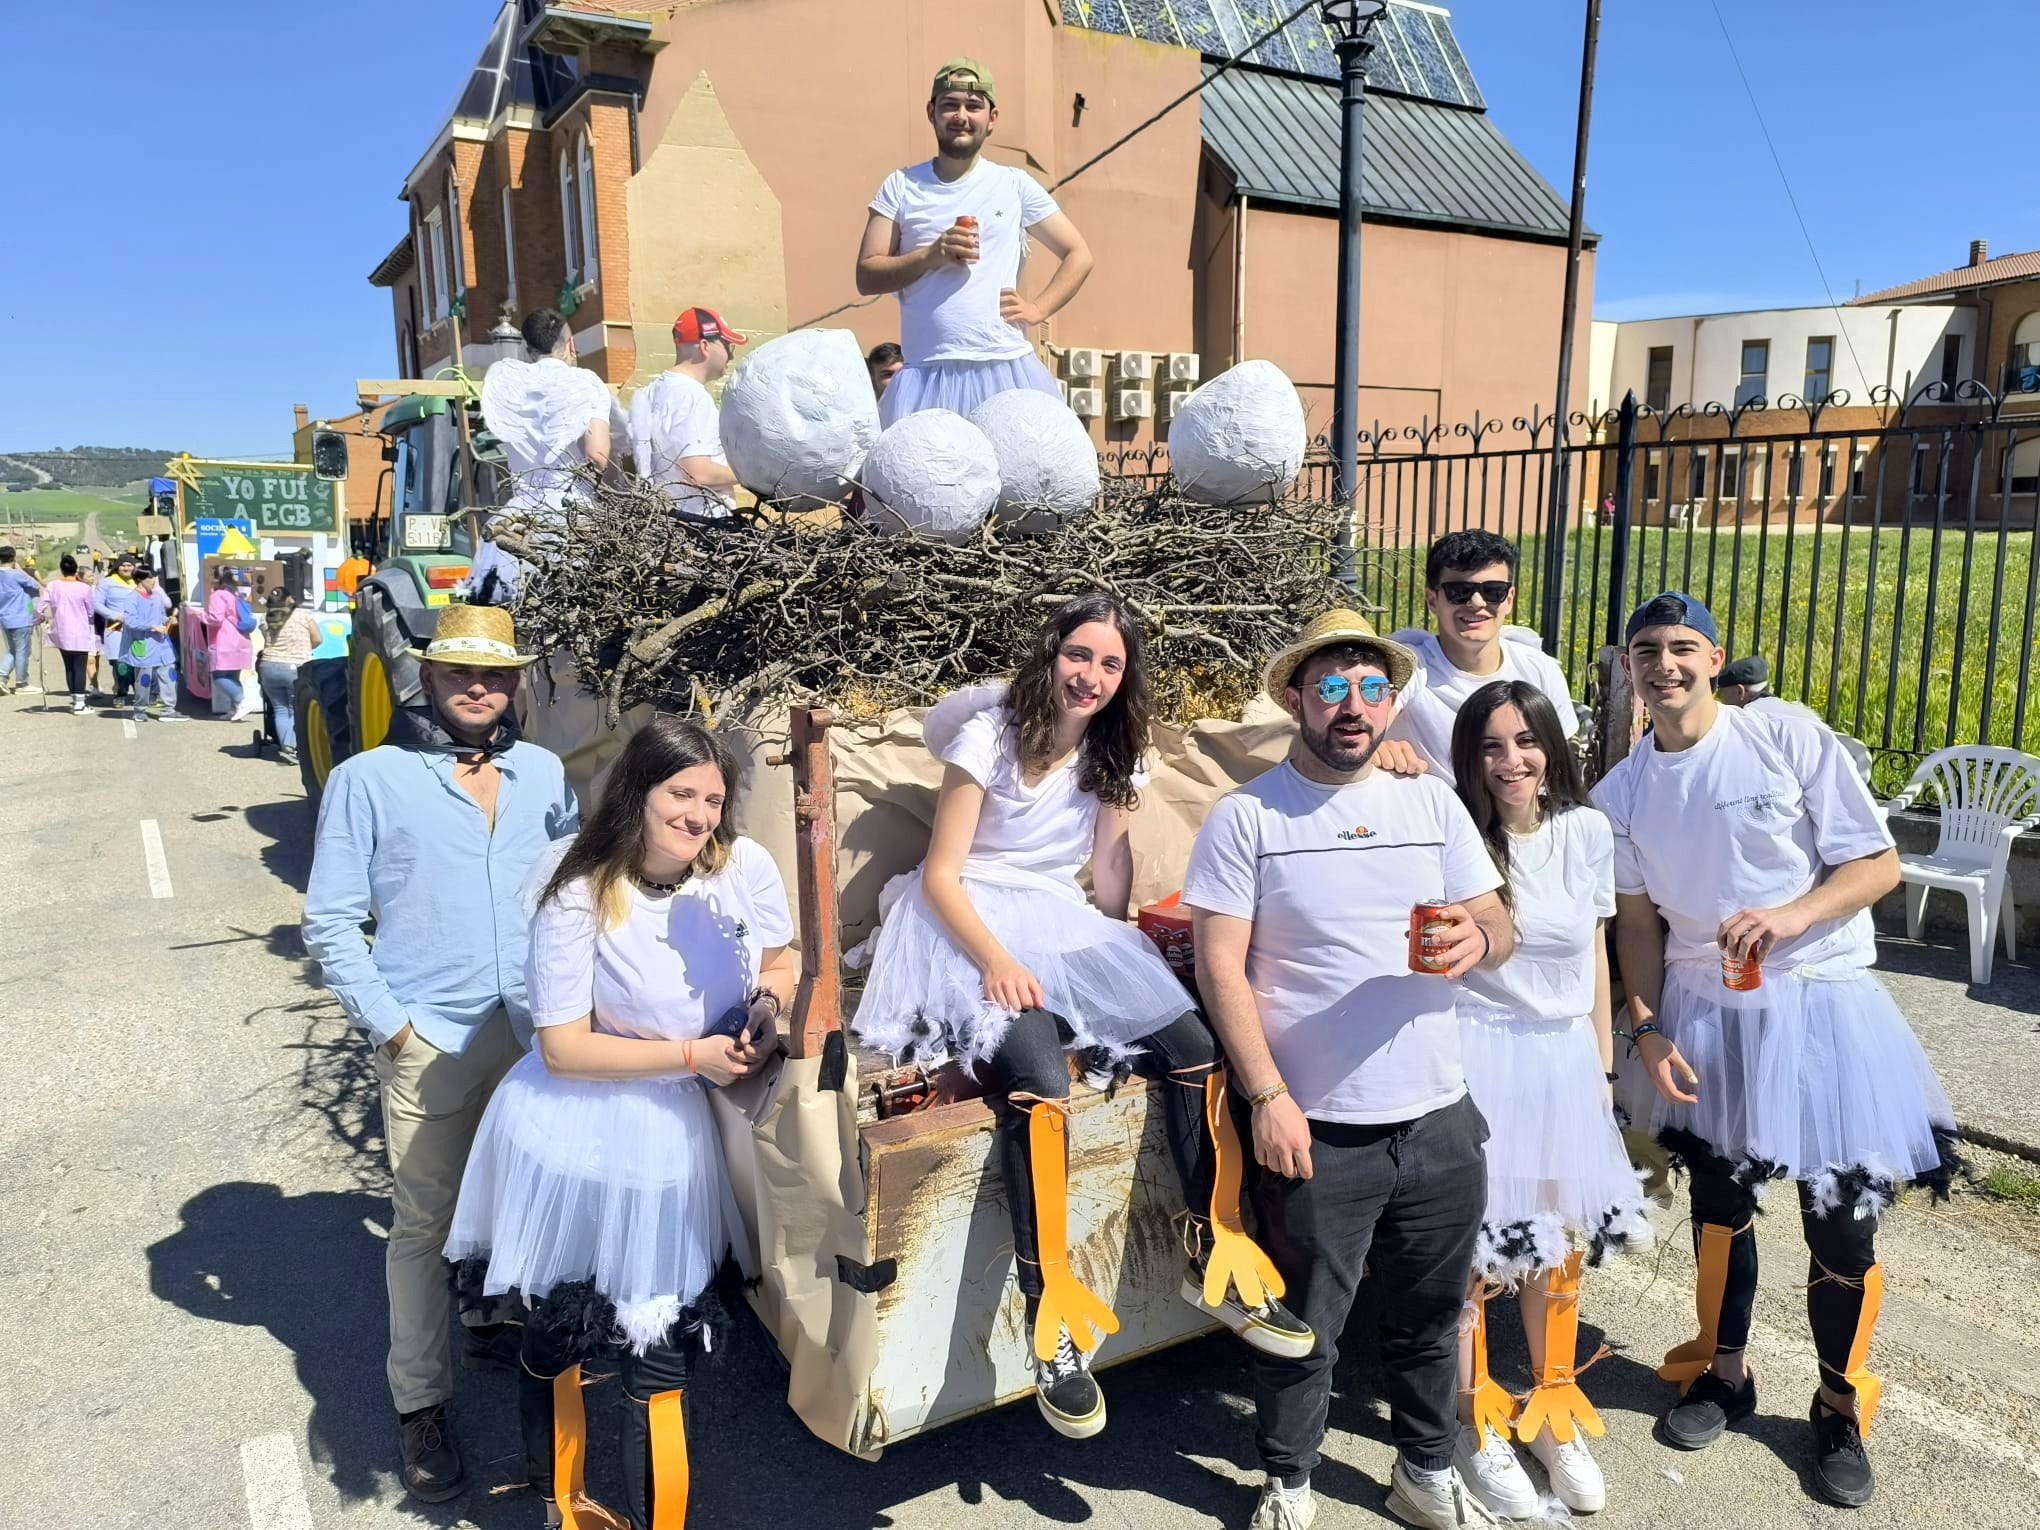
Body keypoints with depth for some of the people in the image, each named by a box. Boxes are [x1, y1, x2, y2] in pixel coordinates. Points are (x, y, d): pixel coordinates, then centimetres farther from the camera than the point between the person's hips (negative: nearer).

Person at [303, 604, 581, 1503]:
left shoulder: (545, 774, 6)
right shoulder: (369, 780, -3)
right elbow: (330, 923, -3)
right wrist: (390, 1026, -10)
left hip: (537, 1029, 3)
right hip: (430, 1041, -3)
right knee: (425, 1224, 7)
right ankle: (421, 1405, 23)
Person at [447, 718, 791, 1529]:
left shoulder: (746, 867, -11)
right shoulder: (580, 897, -21)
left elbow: (779, 959, 7)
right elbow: (563, 1047, -18)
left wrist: (767, 1006, -14)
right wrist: (692, 1055, -21)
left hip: (668, 1135, 3)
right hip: (574, 1136, -3)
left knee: (660, 1354, 13)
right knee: (555, 1336, 18)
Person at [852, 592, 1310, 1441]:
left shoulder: (1110, 755, 13)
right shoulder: (990, 735, -5)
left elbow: (1110, 867, 15)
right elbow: (940, 873, -10)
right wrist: (996, 960, -24)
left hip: (1064, 927, 6)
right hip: (975, 926, -5)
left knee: (1194, 1048, -16)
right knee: (1038, 1082, -33)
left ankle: (1215, 1262, -2)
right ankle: (1052, 1316, -25)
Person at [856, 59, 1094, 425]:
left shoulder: (1015, 185, 10)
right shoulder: (902, 186, 9)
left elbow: (1079, 255, 13)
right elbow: (866, 277, 4)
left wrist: (1037, 309, 0)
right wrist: (932, 255, -9)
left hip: (1007, 370, 0)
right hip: (926, 374, 0)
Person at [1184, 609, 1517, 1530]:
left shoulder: (1432, 802, 6)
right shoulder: (1247, 817, -7)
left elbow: (1501, 928, 8)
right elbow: (1219, 967, -9)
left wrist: (1479, 941, -16)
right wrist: (1267, 1096, -15)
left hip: (1439, 1117, 4)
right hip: (1315, 1126, -4)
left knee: (1430, 1315, 20)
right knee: (1304, 1326, 11)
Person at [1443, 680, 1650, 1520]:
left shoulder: (1588, 830, 0)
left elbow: (1594, 954, 9)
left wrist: (1603, 1066, 12)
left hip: (1564, 1056, 5)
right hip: (1477, 1054, -4)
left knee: (1564, 1233, 17)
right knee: (1470, 1238, 4)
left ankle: (1553, 1407, 40)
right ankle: (1474, 1420, 28)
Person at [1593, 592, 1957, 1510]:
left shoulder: (1790, 739, -10)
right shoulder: (1622, 794, 1)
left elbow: (1879, 865, -8)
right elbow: (1639, 921, 6)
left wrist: (1789, 917, -24)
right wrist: (1647, 1030, -4)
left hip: (1822, 1004, -2)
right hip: (1706, 1019, 3)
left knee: (1842, 1221, 4)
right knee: (1719, 1203, 15)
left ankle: (1840, 1409, 28)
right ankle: (1722, 1373, 37)